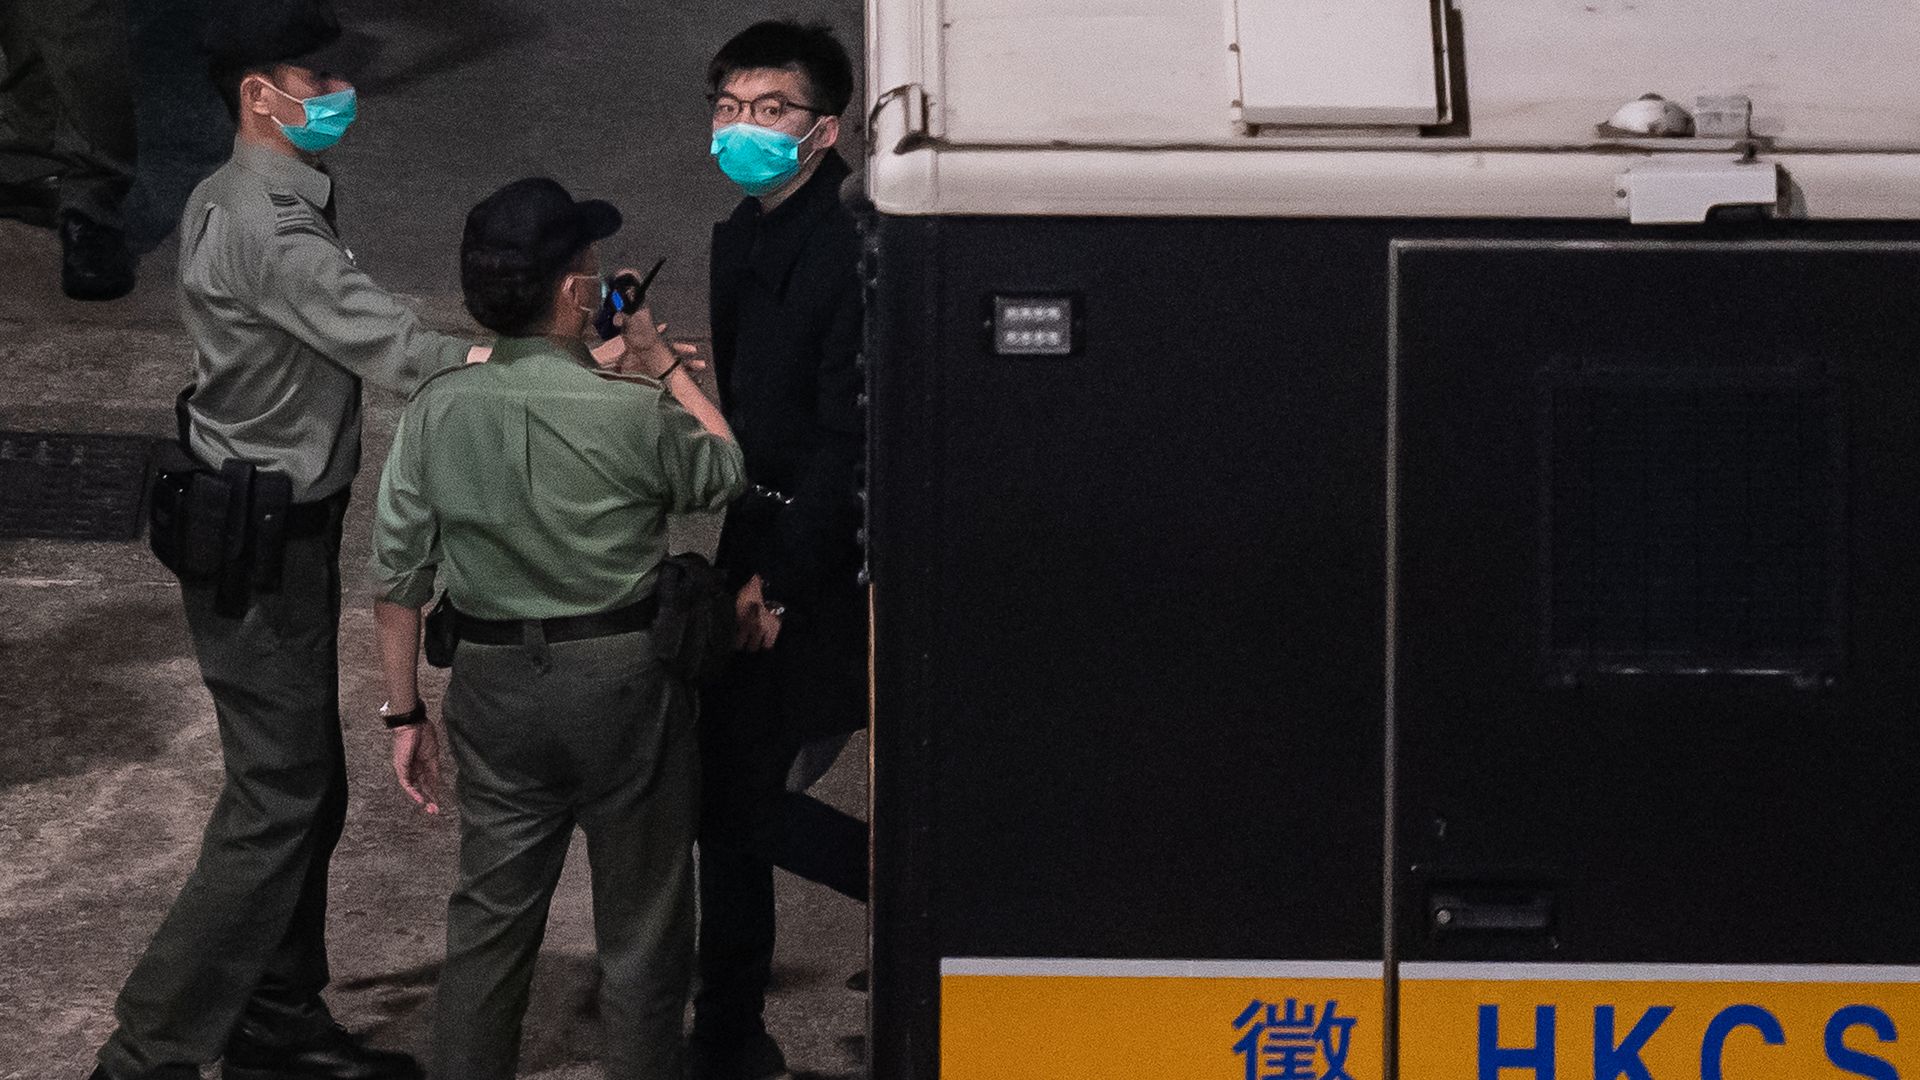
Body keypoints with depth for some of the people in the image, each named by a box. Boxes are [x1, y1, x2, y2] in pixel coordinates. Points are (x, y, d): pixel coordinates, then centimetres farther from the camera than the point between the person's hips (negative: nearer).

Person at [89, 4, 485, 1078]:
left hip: (280, 531, 10)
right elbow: (402, 352, -29)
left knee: (308, 789, 16)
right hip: (262, 545, -10)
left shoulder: (228, 199, 10)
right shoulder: (271, 232, -24)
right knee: (278, 803, -6)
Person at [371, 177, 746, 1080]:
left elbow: (398, 574, -1)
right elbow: (723, 474, 5)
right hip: (624, 677, -3)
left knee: (488, 918, 14)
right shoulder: (630, 413, -16)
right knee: (641, 928, 10)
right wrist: (662, 362, 13)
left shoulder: (437, 411, -6)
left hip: (495, 687, 3)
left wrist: (407, 712, 9)